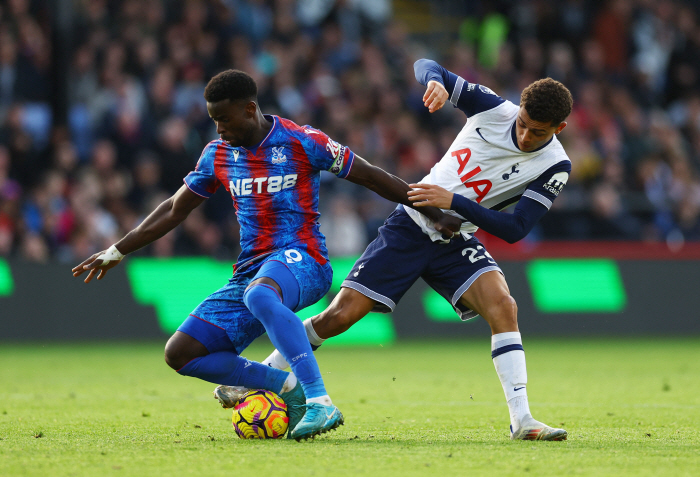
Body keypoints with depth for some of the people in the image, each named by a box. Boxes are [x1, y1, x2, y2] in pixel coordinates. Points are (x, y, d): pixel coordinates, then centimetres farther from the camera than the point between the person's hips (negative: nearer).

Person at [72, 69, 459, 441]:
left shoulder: (301, 142, -4)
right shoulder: (218, 155, 12)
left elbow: (373, 178, 2)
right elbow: (174, 211, 23)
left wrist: (435, 214, 3)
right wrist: (116, 252, 22)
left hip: (301, 260, -7)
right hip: (251, 270, 7)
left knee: (259, 294, -44)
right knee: (180, 353, -10)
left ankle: (321, 403, -48)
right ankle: (288, 386, -5)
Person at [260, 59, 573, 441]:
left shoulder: (553, 166, -15)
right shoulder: (492, 107, -12)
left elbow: (514, 229, -20)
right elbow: (425, 66, -5)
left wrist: (454, 202, -29)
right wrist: (435, 81, -30)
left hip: (457, 242, 0)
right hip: (411, 224, 0)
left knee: (502, 306, -27)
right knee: (340, 316, -5)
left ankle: (521, 420, -26)